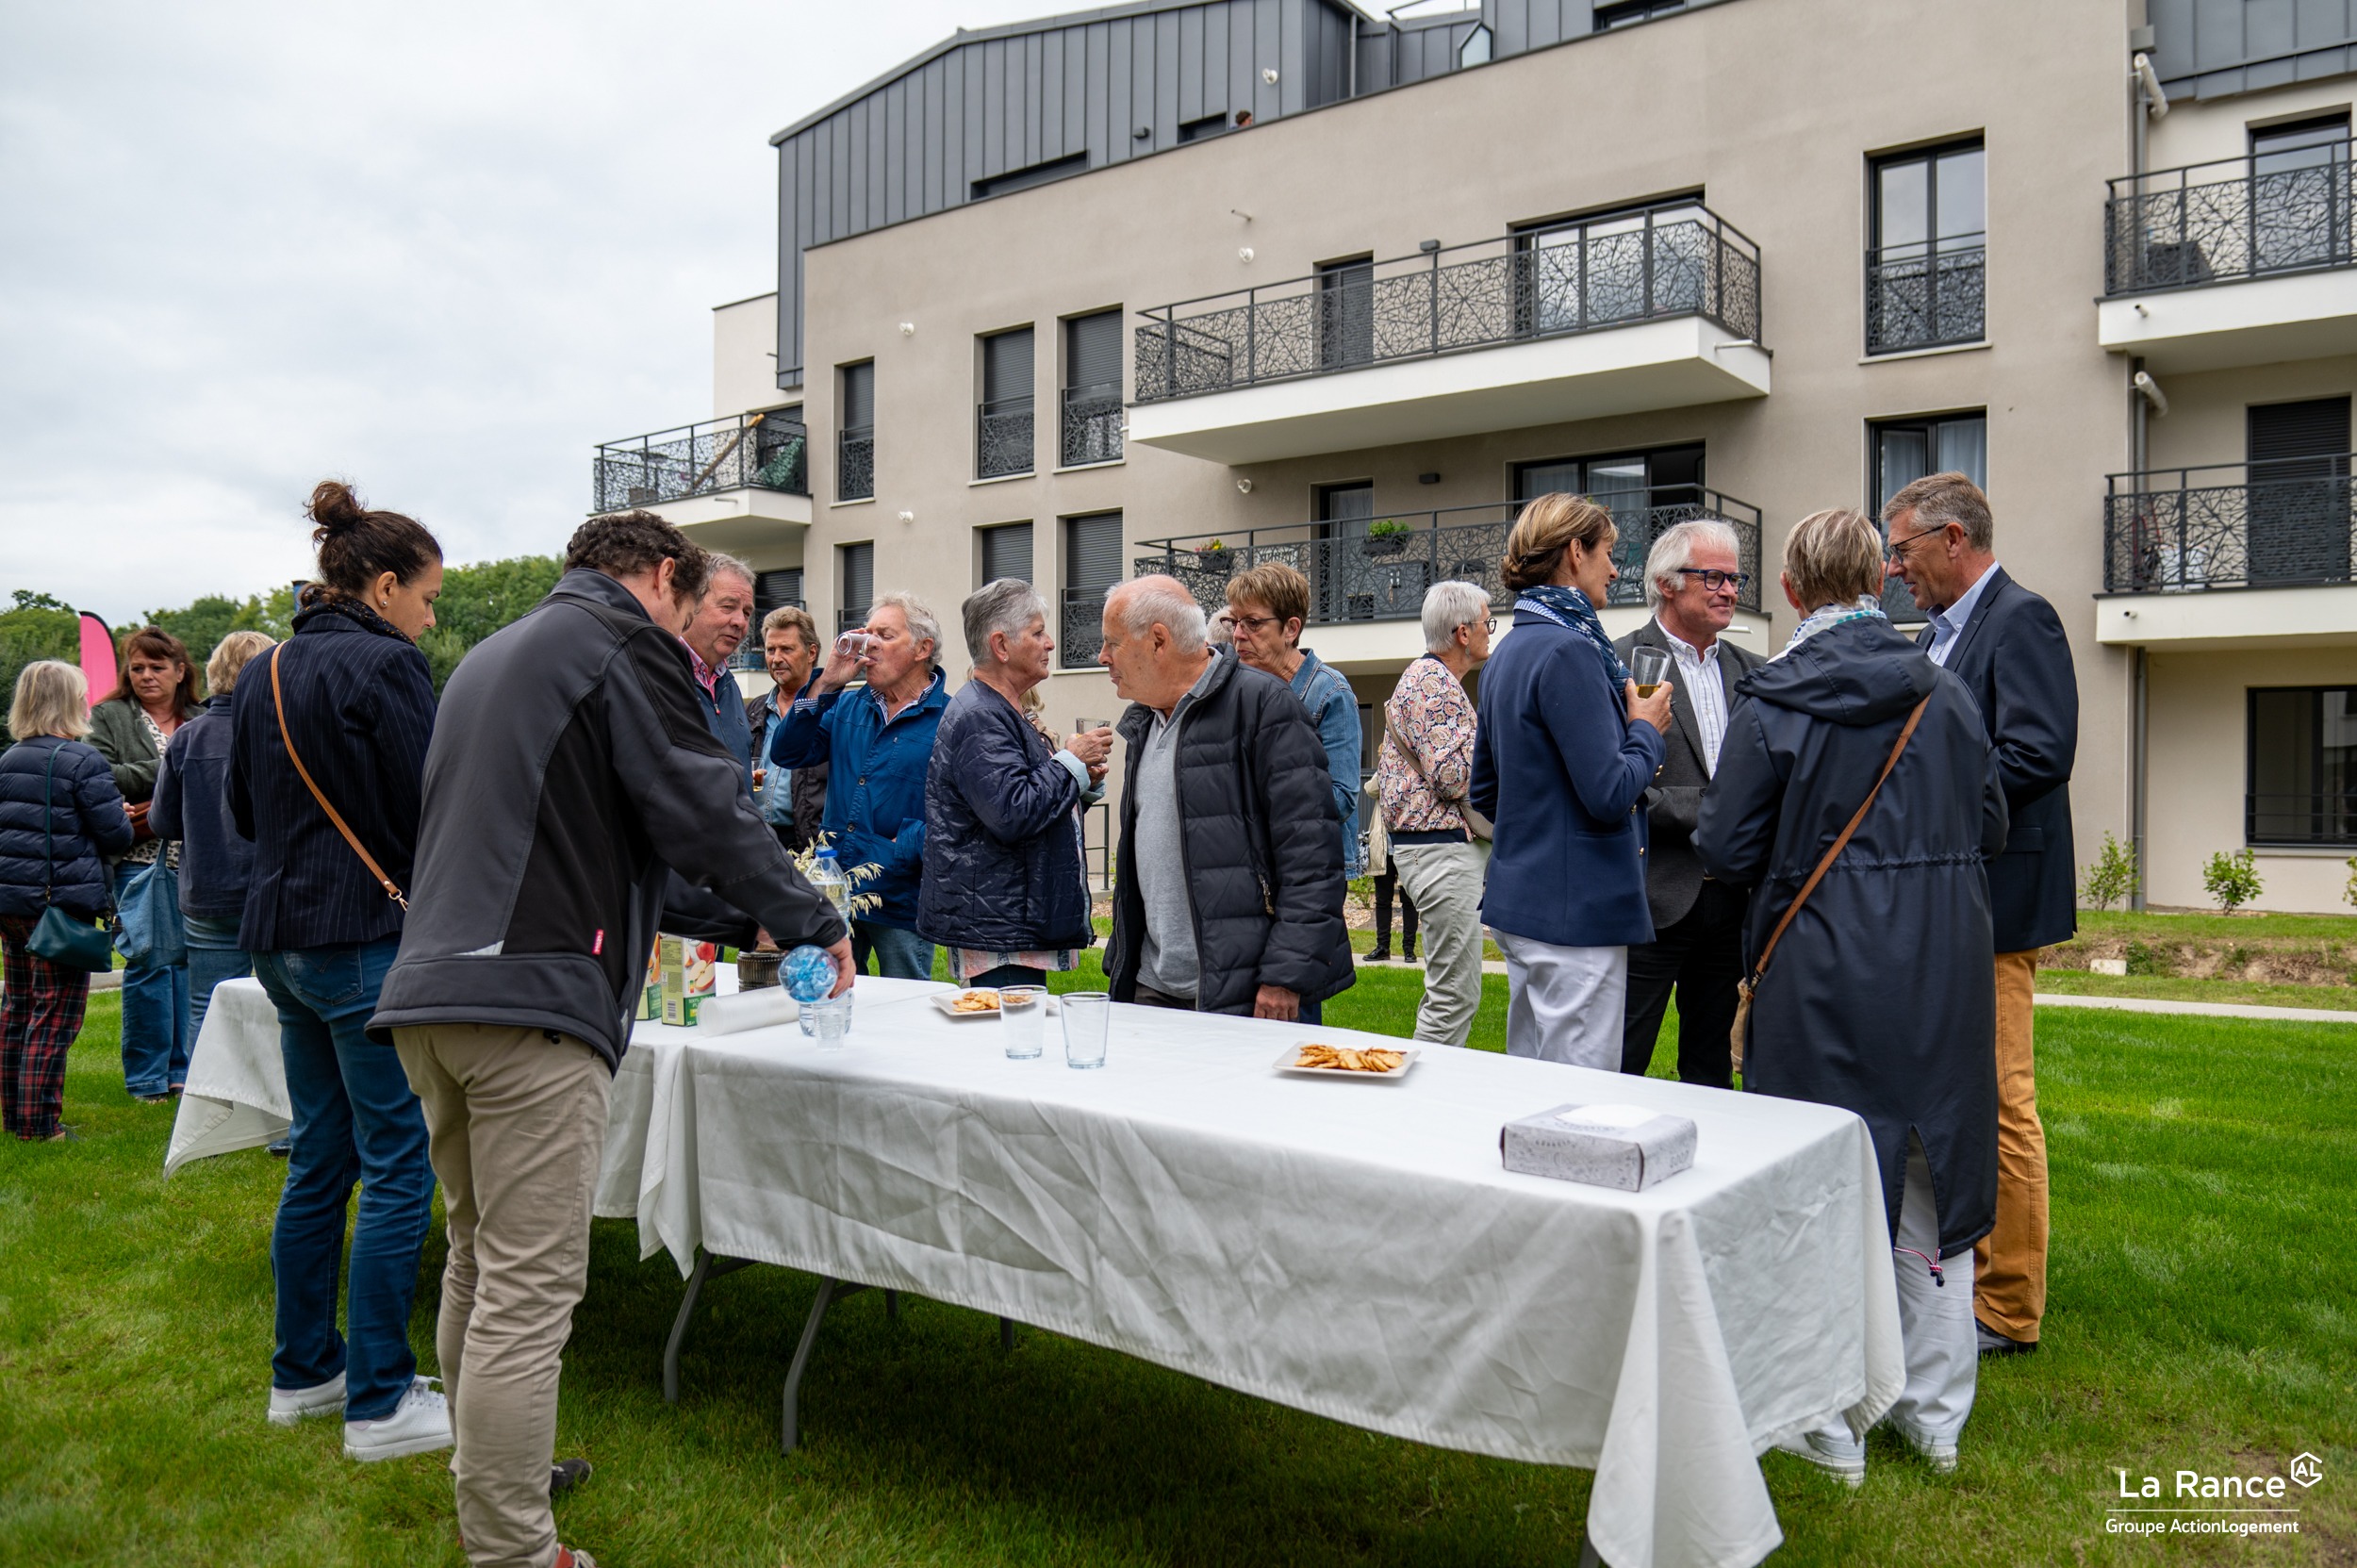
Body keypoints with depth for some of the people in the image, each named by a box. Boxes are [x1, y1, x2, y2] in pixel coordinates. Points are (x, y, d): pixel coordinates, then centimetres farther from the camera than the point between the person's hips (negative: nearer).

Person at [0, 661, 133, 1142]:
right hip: (63, 899, -8)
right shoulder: (84, 762, -14)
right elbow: (116, 836, -13)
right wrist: (124, 817, 7)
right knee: (55, 1013, -1)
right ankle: (39, 1123, 1)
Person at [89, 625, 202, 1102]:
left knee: (189, 958, 5)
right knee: (150, 961, -6)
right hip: (139, 858, -3)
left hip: (193, 857, 3)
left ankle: (181, 1070, 15)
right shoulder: (109, 717, 7)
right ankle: (147, 1077, 5)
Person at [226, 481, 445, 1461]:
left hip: (281, 935, 9)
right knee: (398, 1170, -1)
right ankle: (379, 1403, 6)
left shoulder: (265, 673, 12)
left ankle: (303, 1372, 29)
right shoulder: (386, 665, -14)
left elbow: (243, 808, 19)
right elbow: (432, 808, -15)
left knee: (320, 1161, 18)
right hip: (367, 937, -9)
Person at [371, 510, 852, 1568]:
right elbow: (705, 810, -9)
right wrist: (815, 925, 5)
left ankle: (491, 1473, 34)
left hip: (429, 992, 10)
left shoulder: (492, 654, 26)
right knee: (531, 1285, -5)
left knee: (480, 1257, 21)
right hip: (531, 998, -10)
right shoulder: (626, 643, -3)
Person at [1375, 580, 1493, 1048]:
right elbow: (1452, 775, -21)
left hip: (1429, 846, 11)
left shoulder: (1426, 677, 21)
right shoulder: (1435, 682, -13)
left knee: (1446, 990, 15)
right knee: (1455, 994, -9)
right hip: (1443, 847, -11)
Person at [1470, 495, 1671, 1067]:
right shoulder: (1568, 651, -16)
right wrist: (1646, 728, -3)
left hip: (1520, 897, 10)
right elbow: (1611, 792, -20)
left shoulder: (1508, 653, 14)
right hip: (1577, 909, -10)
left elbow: (1484, 790, 20)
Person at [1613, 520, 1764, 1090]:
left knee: (1711, 1070, 17)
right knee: (1619, 1070, 1)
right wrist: (1705, 808, -20)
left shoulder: (1750, 671, 13)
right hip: (1652, 898, -6)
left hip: (1729, 897, 6)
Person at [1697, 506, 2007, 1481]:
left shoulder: (1772, 703, -10)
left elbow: (1726, 850, -10)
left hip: (1826, 972, -4)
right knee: (1930, 1181, 16)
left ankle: (1835, 1428, 17)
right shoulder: (1945, 693, 1)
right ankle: (1936, 1416, 28)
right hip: (1944, 973, 4)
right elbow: (1989, 827, 8)